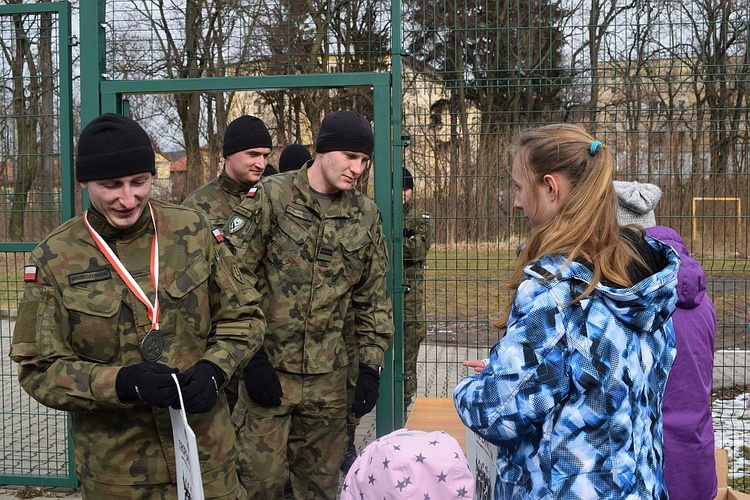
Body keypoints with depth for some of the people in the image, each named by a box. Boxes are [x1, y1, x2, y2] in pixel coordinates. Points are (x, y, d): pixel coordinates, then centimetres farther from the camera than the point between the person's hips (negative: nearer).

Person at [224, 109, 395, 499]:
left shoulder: (366, 215, 7)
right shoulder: (270, 196, -6)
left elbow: (373, 297, 13)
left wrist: (371, 367, 6)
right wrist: (252, 358, -12)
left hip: (329, 378, 4)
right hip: (268, 368, -4)